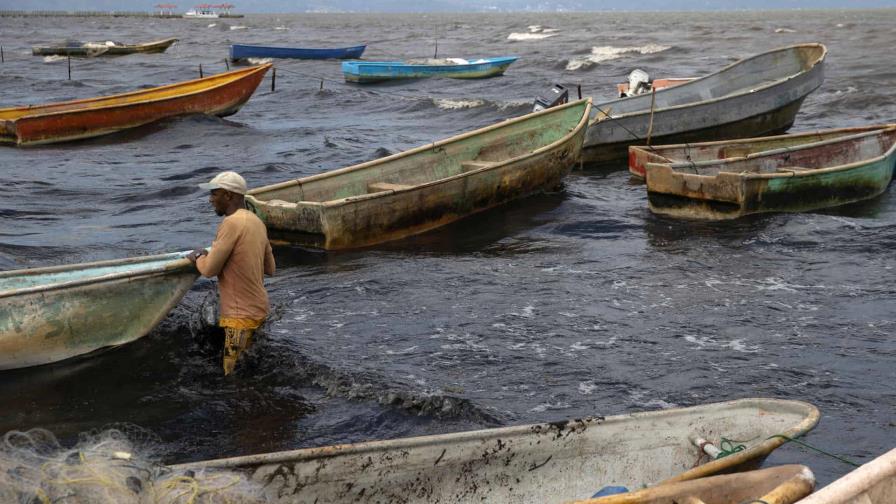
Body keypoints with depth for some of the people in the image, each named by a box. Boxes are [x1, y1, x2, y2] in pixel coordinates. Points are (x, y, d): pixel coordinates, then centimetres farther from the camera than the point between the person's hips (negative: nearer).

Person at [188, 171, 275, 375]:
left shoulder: (232, 223, -18)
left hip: (241, 315, -10)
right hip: (258, 307, 10)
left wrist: (198, 257, 6)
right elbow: (270, 268, 17)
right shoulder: (256, 221, 10)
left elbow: (209, 270, -15)